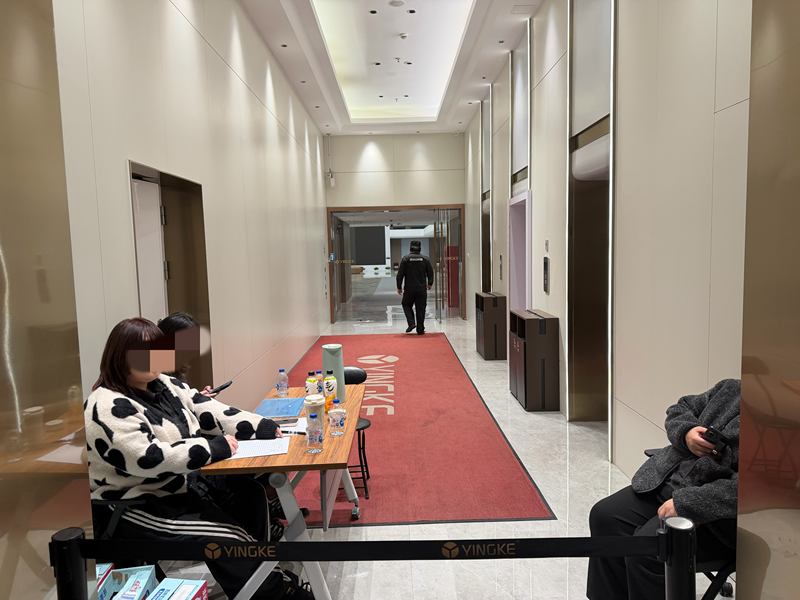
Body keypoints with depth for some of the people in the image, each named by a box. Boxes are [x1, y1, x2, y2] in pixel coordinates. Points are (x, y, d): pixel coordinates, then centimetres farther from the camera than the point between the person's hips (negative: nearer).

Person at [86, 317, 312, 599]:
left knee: (248, 492, -2)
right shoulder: (108, 407, -21)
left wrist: (265, 428, -9)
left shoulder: (164, 385, 5)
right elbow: (149, 458, -31)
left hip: (184, 483, 9)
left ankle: (258, 568, 13)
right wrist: (215, 448, -26)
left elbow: (211, 414, 2)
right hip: (136, 507, -8)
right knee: (224, 538, -18)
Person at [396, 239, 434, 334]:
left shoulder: (405, 259, -5)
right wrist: (430, 284, 24)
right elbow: (430, 273, 7)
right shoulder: (425, 259, 1)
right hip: (422, 288, 2)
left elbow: (400, 274, -6)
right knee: (421, 309, 7)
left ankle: (411, 323, -1)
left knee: (406, 305, 16)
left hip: (409, 288, -1)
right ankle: (420, 329, 9)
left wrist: (399, 287, 4)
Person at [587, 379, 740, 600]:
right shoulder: (731, 388, 6)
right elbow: (680, 408, 16)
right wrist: (686, 433, -7)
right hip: (668, 480, 8)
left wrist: (685, 503, -25)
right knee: (604, 515, -2)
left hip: (716, 514, -8)